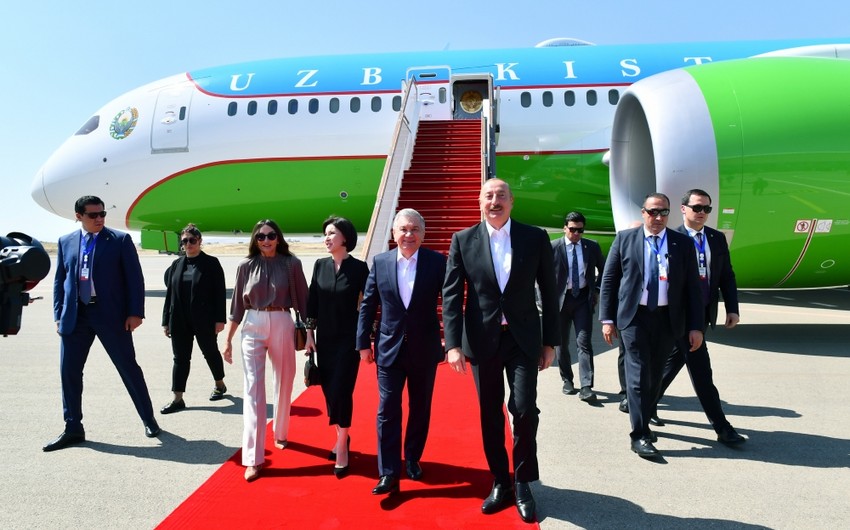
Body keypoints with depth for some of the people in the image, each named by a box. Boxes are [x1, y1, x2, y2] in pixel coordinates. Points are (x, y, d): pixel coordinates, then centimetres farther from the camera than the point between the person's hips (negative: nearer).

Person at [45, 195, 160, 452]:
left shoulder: (120, 240, -2)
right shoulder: (65, 242, 10)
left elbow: (135, 278, -4)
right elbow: (60, 280, 13)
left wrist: (135, 312, -11)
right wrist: (59, 315, 6)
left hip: (110, 314, -4)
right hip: (75, 316, 4)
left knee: (129, 368, 3)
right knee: (69, 371, 7)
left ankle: (149, 420, 17)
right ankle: (73, 429, 22)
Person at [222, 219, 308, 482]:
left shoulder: (291, 263, -1)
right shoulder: (246, 265, 2)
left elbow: (303, 299, 3)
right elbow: (237, 305, 7)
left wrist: (309, 332, -1)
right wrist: (228, 341, 7)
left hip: (282, 325, 0)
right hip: (253, 327, 0)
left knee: (283, 384, 14)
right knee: (253, 389, -4)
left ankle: (280, 434, 39)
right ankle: (253, 458, -2)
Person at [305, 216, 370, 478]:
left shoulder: (359, 268, -8)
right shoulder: (320, 265, 3)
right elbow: (312, 301, 6)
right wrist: (309, 333, 4)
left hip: (349, 339, -4)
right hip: (325, 339, 4)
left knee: (341, 392, -6)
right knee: (329, 391, 10)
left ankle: (342, 447, 8)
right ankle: (342, 437, 30)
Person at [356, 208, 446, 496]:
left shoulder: (437, 262, -6)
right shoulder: (380, 262, -1)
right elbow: (367, 305, 3)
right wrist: (364, 343, 2)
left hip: (425, 349, 0)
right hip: (389, 348, 1)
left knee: (420, 410, 14)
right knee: (388, 411, 1)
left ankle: (413, 460, 33)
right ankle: (389, 474, 10)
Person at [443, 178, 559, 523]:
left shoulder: (536, 238, 0)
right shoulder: (463, 240, 0)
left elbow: (548, 292, 4)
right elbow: (451, 295, -3)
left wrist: (550, 341, 3)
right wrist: (453, 343, -10)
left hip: (523, 339, -1)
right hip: (482, 340, 1)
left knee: (525, 410, -5)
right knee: (490, 414, 10)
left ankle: (523, 484, 19)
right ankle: (500, 482, 29)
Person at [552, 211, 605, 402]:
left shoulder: (592, 247, 2)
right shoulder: (553, 247, -6)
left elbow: (603, 269, 17)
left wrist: (597, 290, 7)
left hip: (583, 298, 1)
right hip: (561, 299, 0)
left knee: (584, 343, -7)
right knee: (562, 343, 10)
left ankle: (586, 387, -7)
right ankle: (567, 380, 27)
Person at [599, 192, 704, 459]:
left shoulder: (683, 243, 5)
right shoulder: (625, 239, 1)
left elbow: (692, 286, 4)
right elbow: (608, 280, 1)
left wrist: (696, 326, -2)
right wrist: (607, 319, -4)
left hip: (667, 318, 2)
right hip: (634, 316, -2)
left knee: (654, 376, 13)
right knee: (639, 375, -3)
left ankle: (644, 420, 31)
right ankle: (640, 435, 4)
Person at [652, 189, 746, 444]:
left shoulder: (718, 239, 8)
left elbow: (727, 276, 10)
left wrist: (732, 308, 1)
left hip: (705, 313, 6)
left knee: (673, 361, 16)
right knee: (701, 370, -3)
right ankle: (722, 427, 6)